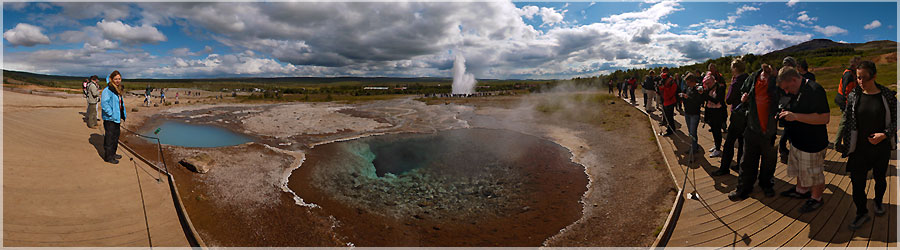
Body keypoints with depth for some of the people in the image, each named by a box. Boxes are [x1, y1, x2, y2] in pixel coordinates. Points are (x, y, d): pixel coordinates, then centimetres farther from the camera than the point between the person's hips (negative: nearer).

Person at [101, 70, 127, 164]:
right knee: (109, 138, -1)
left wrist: (122, 117, 15)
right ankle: (108, 157, 8)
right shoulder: (108, 90, -15)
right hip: (109, 119, -9)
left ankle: (113, 153, 32)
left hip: (116, 118, 9)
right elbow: (104, 103, -23)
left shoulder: (119, 90, 12)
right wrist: (111, 114, -20)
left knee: (116, 136, 19)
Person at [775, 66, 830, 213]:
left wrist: (795, 116, -31)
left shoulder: (815, 90, -22)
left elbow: (825, 118, -27)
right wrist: (786, 114, 3)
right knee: (799, 170, 24)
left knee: (814, 174, 9)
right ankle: (801, 190, 41)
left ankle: (816, 198, 27)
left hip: (812, 144, -8)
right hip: (798, 141, 9)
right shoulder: (796, 91, 6)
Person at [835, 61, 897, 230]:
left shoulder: (887, 95, -6)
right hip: (859, 148, 0)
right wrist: (838, 140, 2)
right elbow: (845, 119, 4)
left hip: (881, 147, 0)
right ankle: (862, 213, 15)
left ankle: (878, 202, 44)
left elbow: (895, 119, 0)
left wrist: (884, 134, -15)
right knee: (857, 182, 0)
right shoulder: (853, 95, -4)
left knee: (879, 178, 18)